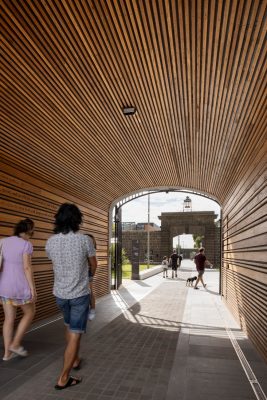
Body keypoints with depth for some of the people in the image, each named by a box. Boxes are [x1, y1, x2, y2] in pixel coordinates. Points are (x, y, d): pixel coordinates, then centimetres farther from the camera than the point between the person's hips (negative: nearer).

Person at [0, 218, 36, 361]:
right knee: (30, 313, 16)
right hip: (20, 286, -6)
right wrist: (33, 289, -13)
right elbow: (27, 268, -20)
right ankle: (15, 344, 16)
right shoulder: (26, 245, -17)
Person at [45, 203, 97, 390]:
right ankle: (63, 379, 9)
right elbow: (94, 265, -2)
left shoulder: (50, 242, -7)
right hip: (80, 294, -5)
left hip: (60, 293, 5)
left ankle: (74, 359, 43)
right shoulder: (85, 240, -18)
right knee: (75, 334, 4)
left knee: (69, 326, 27)